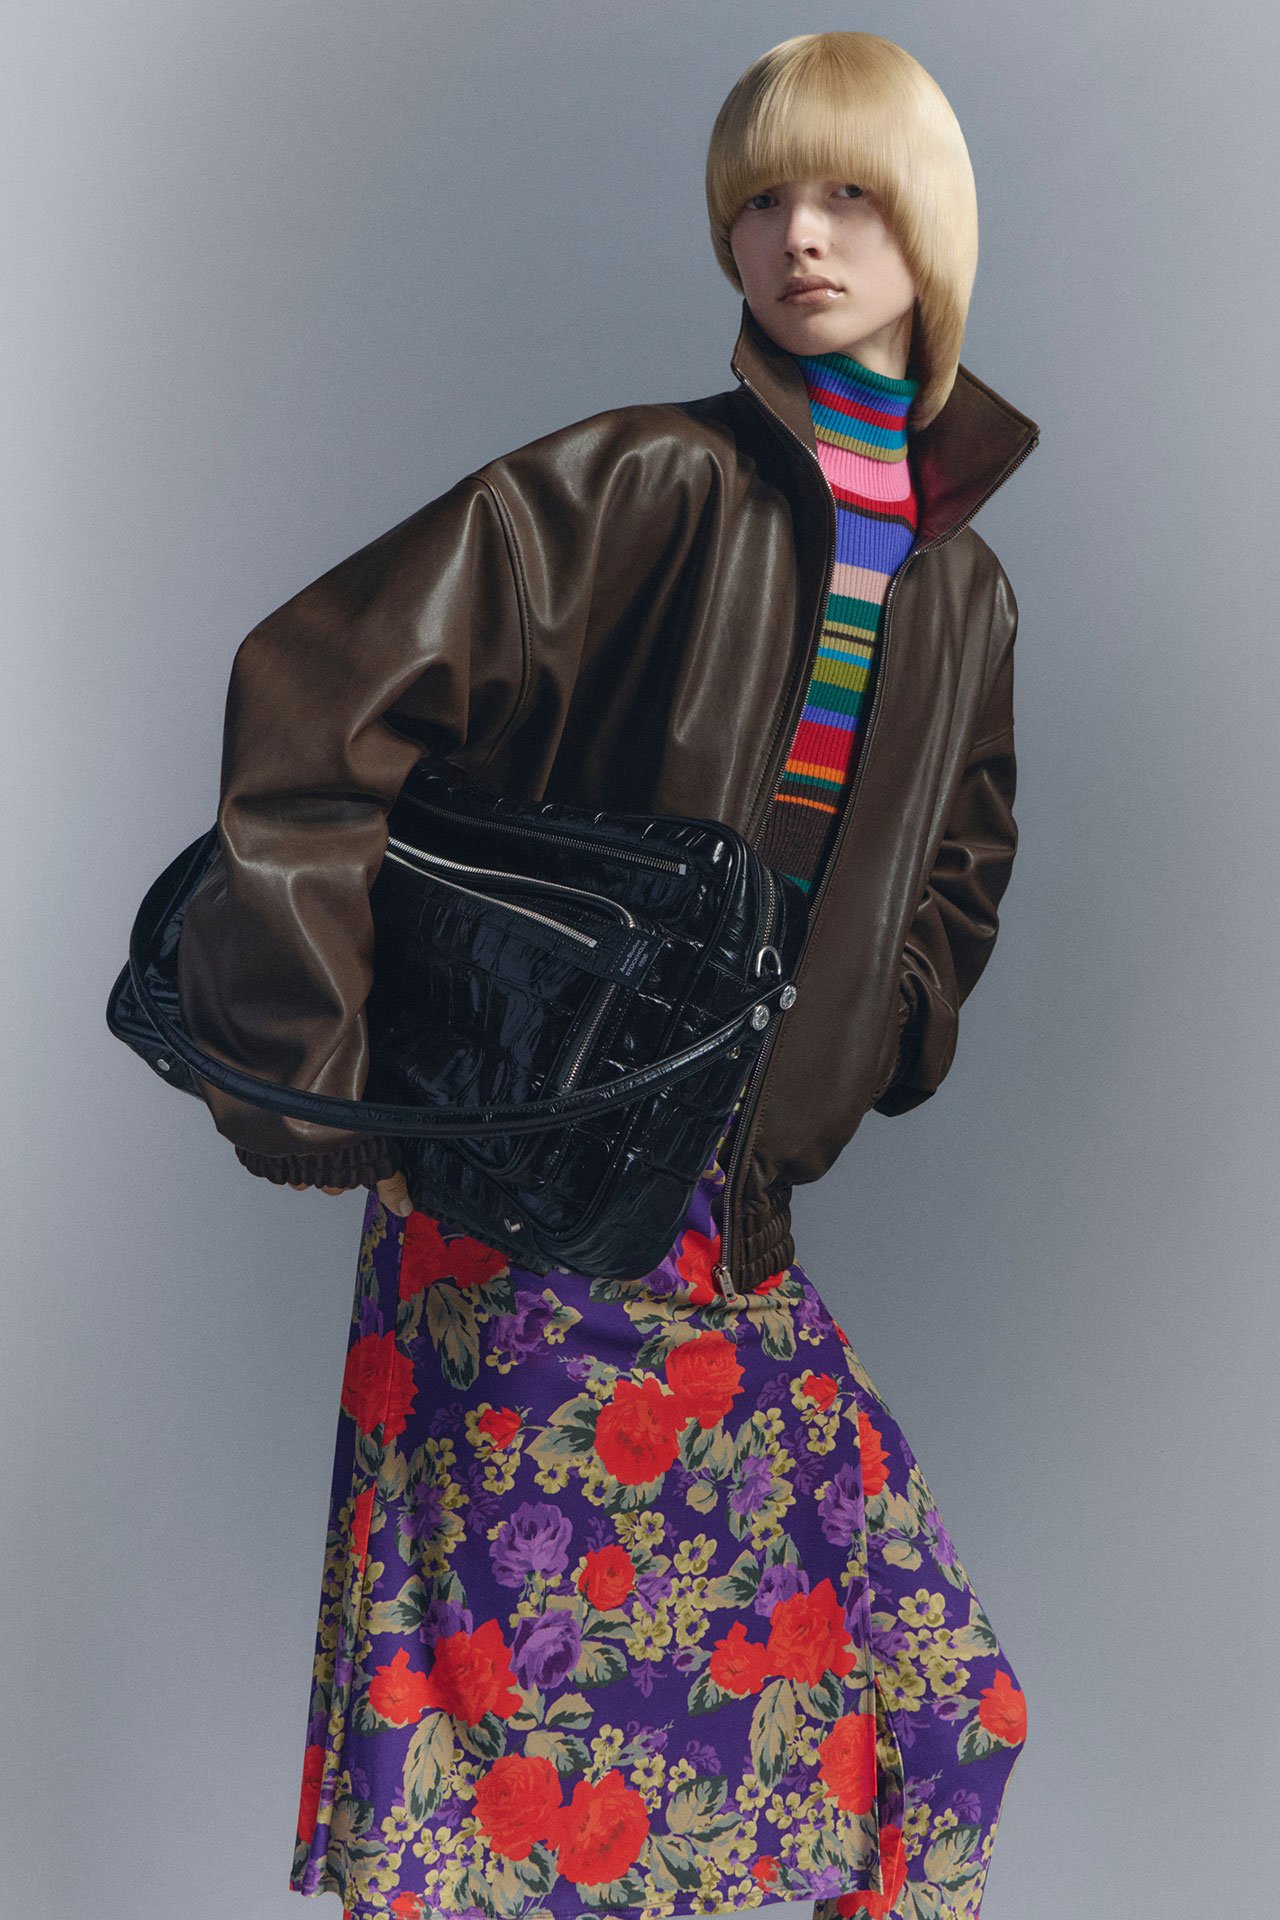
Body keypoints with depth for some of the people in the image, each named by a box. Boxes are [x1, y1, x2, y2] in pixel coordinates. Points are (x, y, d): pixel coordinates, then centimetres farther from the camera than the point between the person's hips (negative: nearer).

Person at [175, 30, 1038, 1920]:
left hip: (736, 1216, 6)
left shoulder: (964, 589, 10)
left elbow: (955, 877, 25)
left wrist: (849, 1071, 12)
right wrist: (310, 1061, -16)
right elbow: (318, 692, -15)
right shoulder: (651, 481, -8)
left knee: (925, 1683, 10)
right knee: (533, 1682, -2)